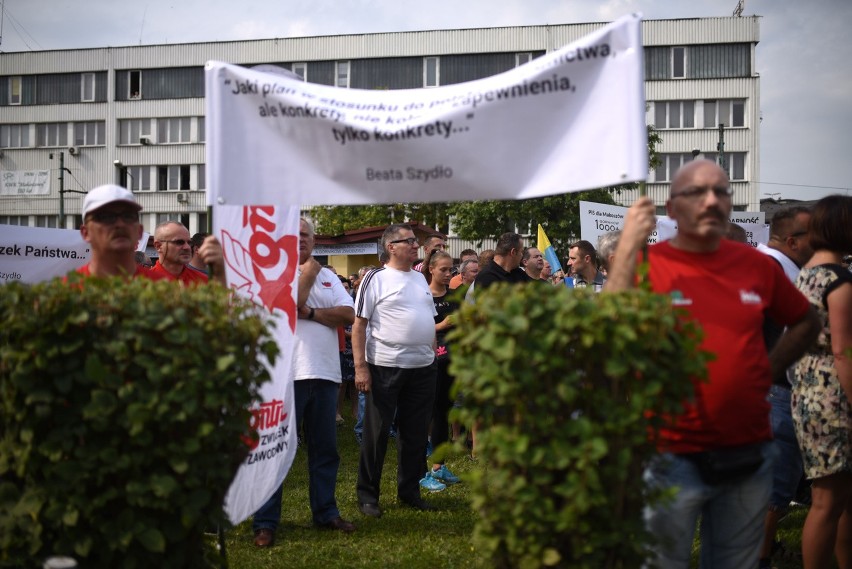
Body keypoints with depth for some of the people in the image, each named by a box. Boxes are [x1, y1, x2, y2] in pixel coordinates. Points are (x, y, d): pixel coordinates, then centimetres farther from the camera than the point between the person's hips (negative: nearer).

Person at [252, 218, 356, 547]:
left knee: (325, 447, 12)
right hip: (286, 373, -5)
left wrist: (310, 313, -9)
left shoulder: (328, 276, 15)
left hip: (324, 373, 5)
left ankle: (325, 511, 24)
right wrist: (308, 272, -5)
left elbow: (348, 315, 1)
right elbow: (290, 301, -17)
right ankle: (265, 522, 4)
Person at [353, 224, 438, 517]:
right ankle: (367, 494, 12)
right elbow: (358, 324, -9)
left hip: (422, 367, 6)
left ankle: (409, 490, 23)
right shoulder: (376, 279, -6)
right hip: (385, 368, -6)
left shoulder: (420, 278, 13)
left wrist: (433, 354, 14)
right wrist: (360, 367, -16)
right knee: (376, 433, 2)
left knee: (415, 432, 11)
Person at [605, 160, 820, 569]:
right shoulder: (644, 263, -8)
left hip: (749, 457, 4)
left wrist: (769, 370, 6)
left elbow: (806, 322, 19)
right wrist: (627, 247, -26)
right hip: (672, 458, -4)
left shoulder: (756, 265, 3)